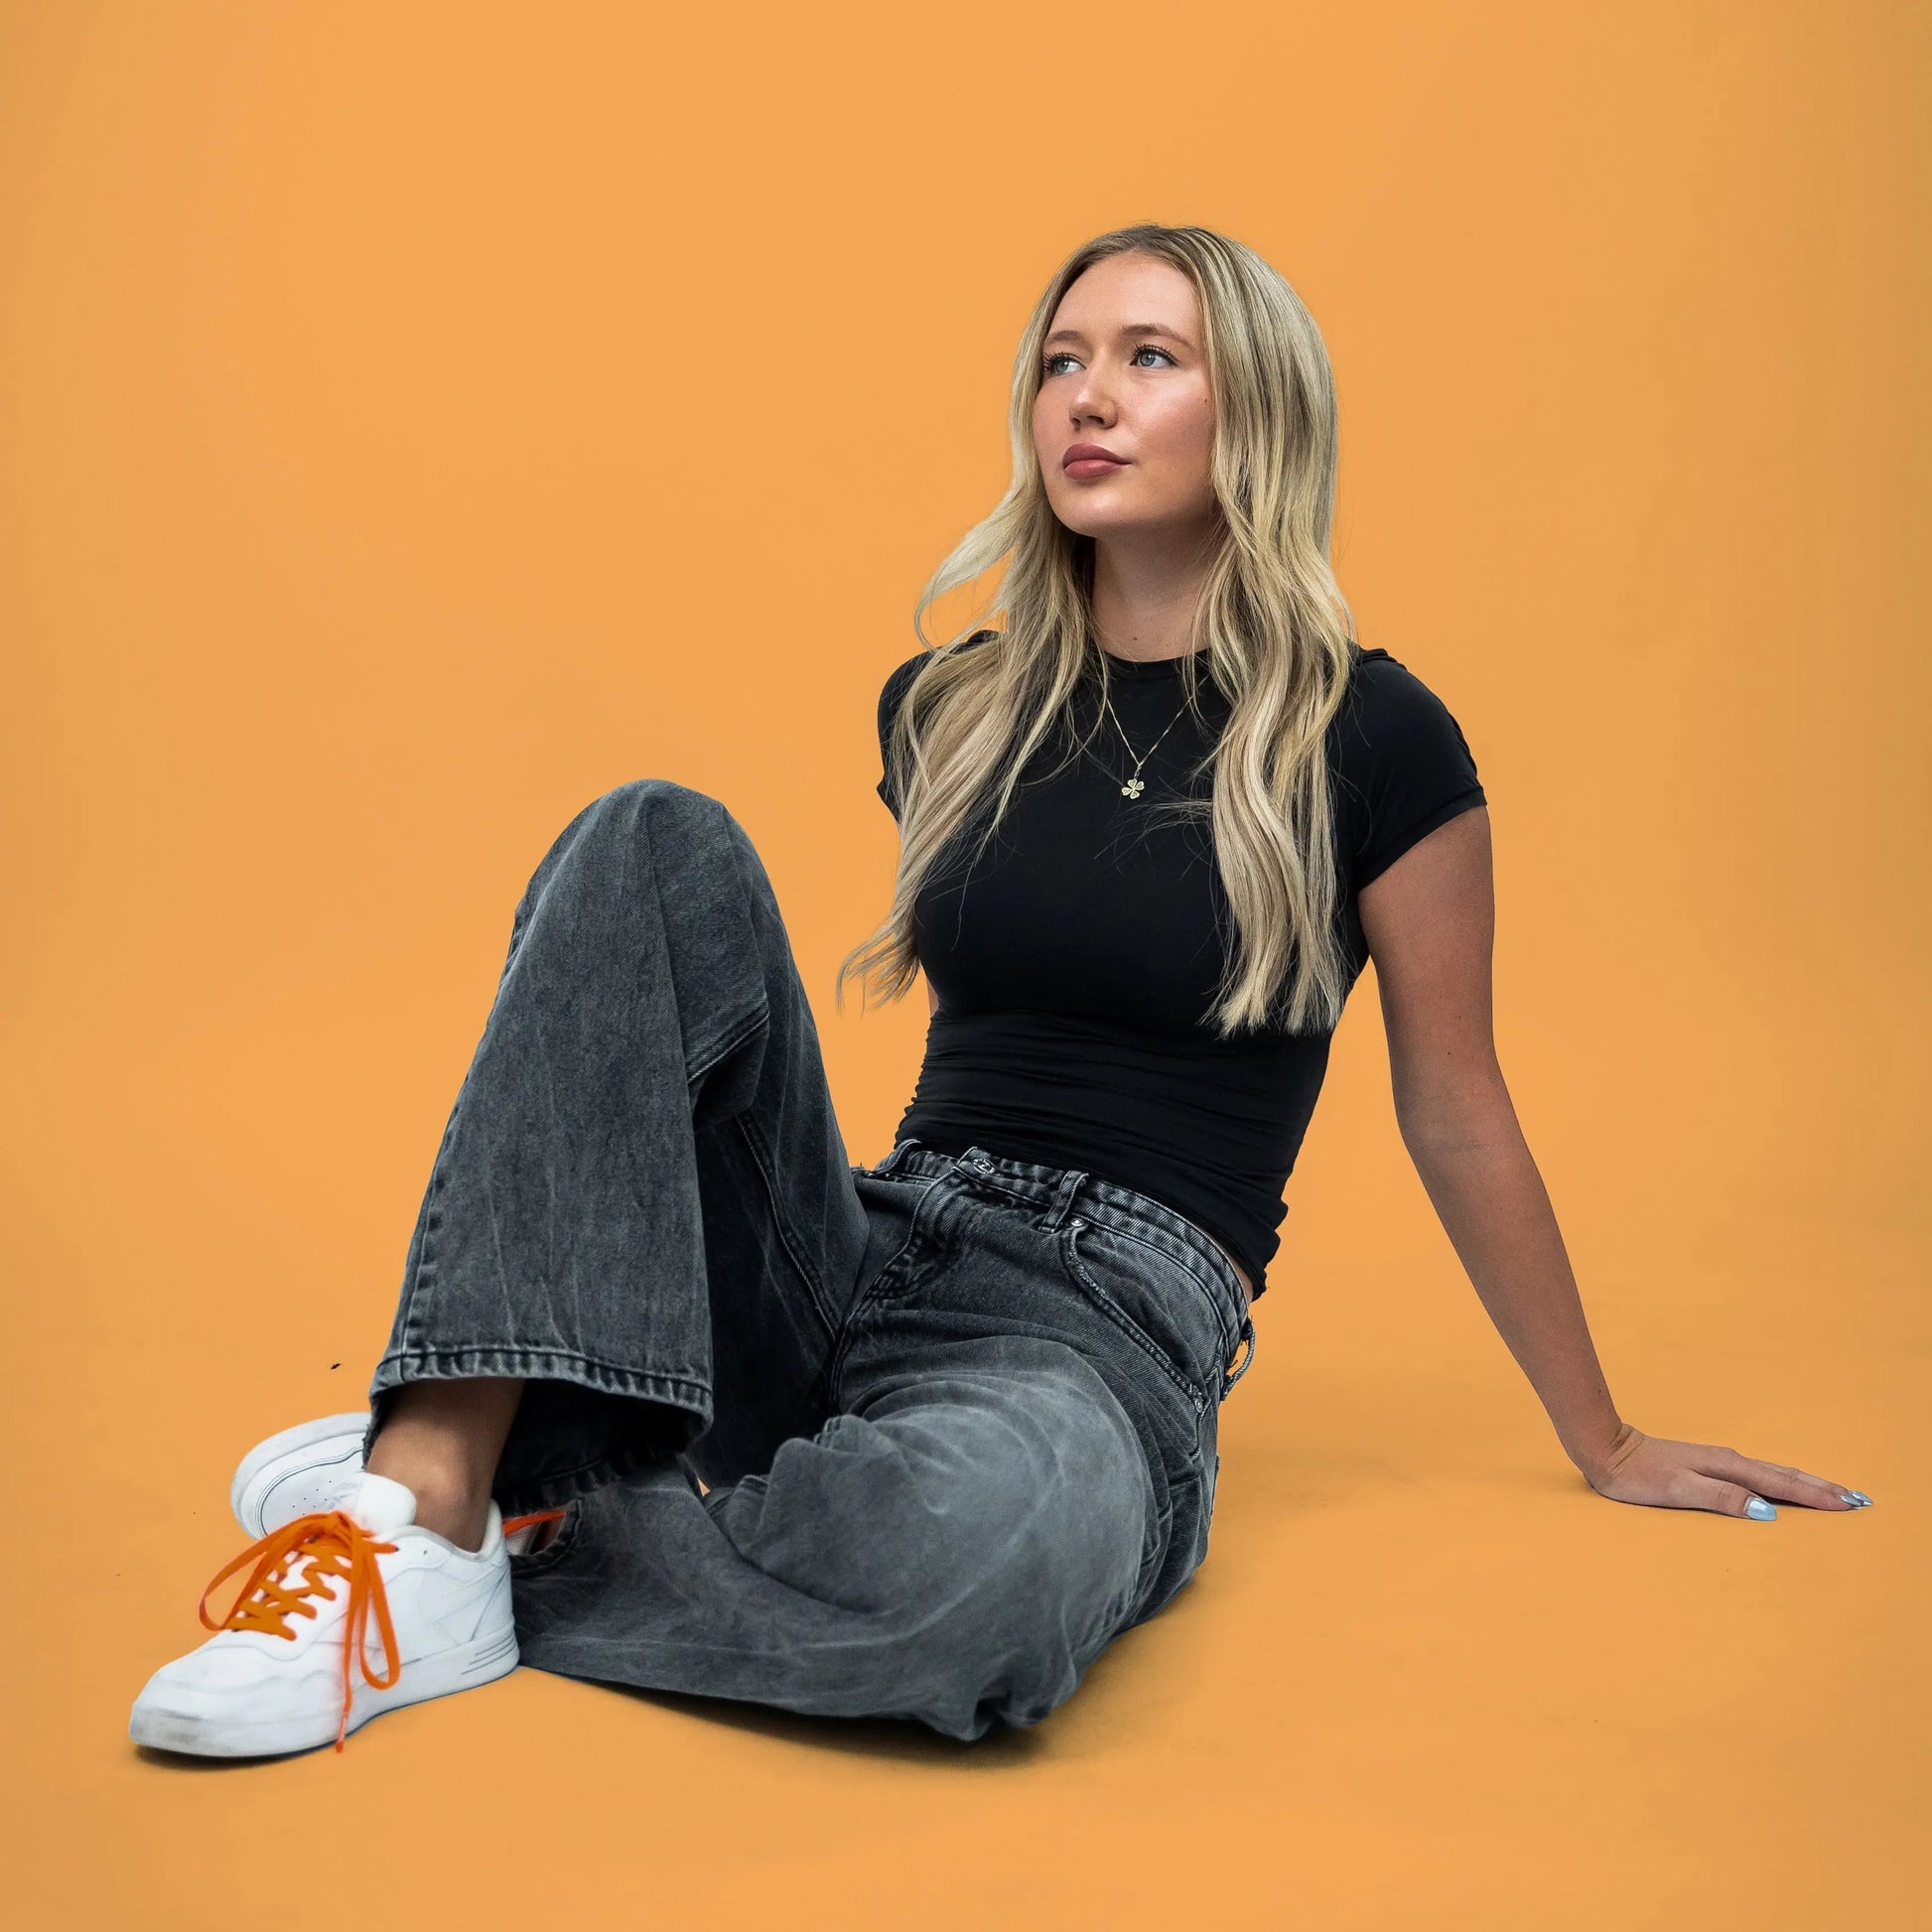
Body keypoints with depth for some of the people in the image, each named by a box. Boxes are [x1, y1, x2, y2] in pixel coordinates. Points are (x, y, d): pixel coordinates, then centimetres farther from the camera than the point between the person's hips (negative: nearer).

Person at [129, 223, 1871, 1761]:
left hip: (1108, 1336, -4)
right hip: (864, 1261, 4)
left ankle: (498, 1551, -15)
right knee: (661, 842, -18)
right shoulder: (950, 710, 12)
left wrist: (1605, 1444, 13)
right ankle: (428, 1471, -29)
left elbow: (1458, 1119, 6)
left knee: (986, 1533, -42)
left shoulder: (1367, 737, -2)